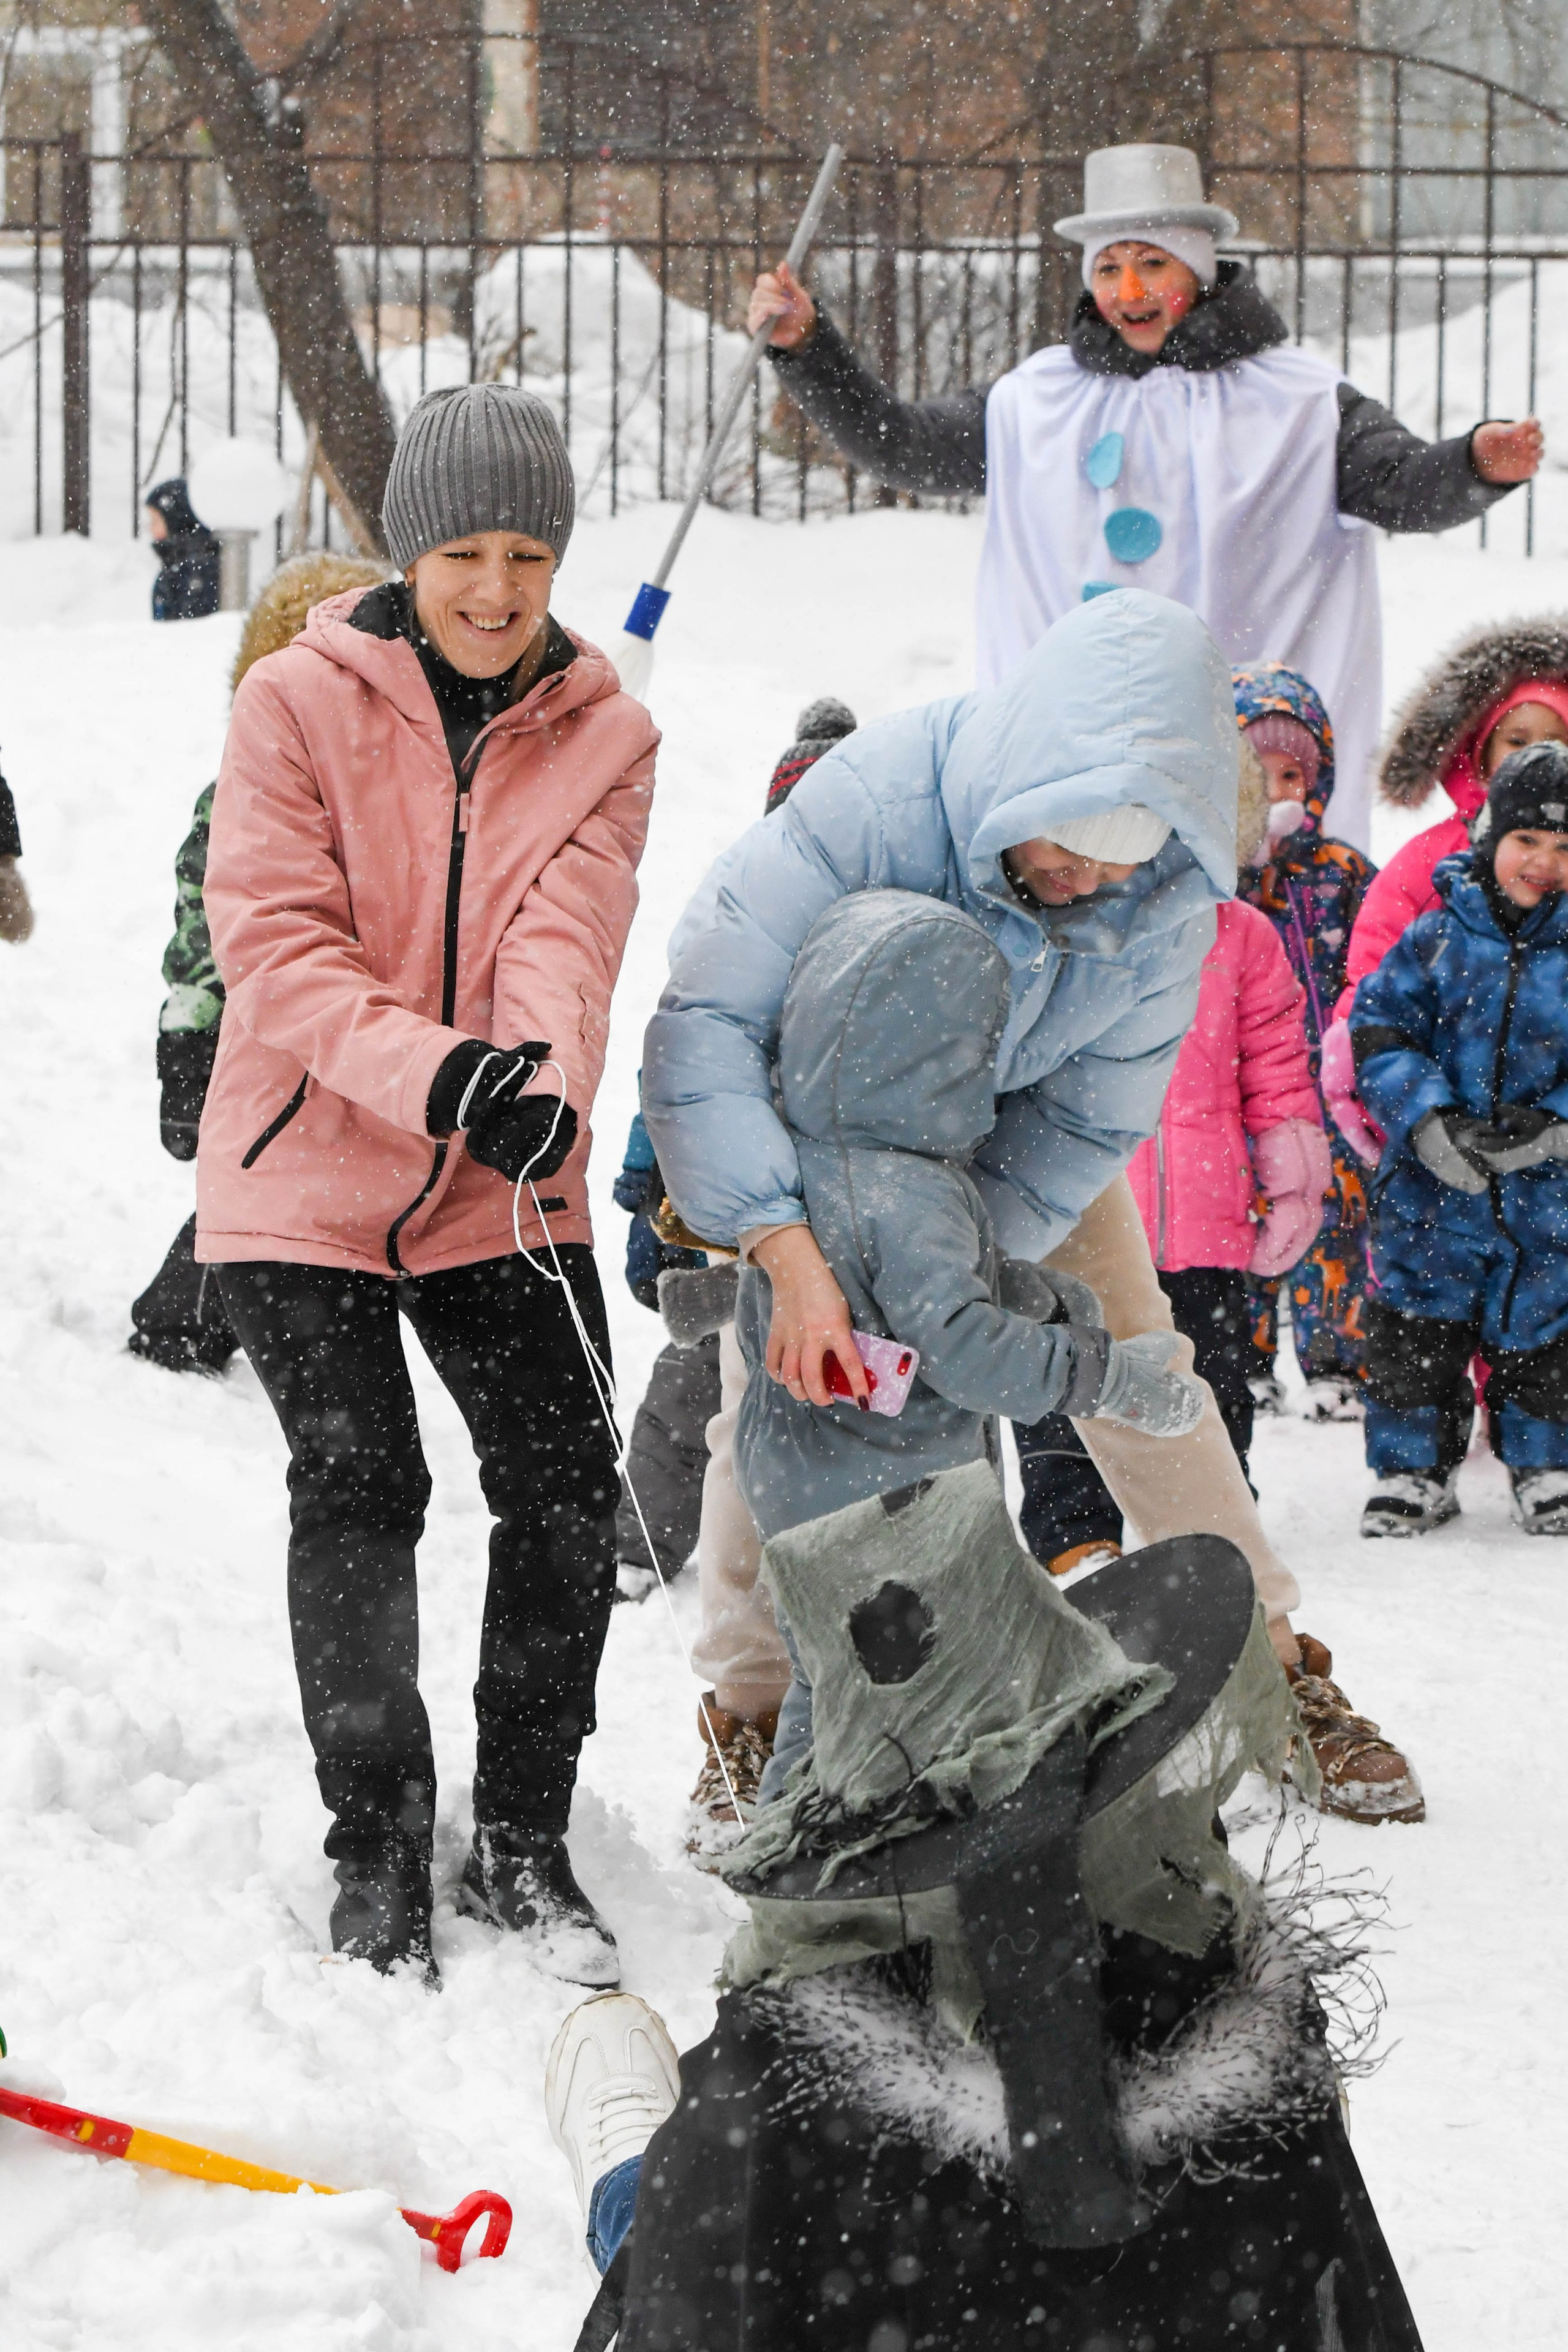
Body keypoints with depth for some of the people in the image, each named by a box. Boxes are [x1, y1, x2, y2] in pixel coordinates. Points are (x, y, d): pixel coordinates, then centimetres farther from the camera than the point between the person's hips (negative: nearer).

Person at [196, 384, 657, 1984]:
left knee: (566, 1491, -1)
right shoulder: (297, 702, -8)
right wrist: (431, 1069, -31)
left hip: (503, 1190, 3)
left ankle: (520, 1839, 15)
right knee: (357, 1492, -8)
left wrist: (541, 1086, -35)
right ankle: (377, 1854, 5)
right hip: (305, 1178, -3)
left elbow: (567, 938, -14)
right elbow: (274, 945, -16)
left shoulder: (600, 736, 1)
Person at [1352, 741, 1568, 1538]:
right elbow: (1378, 1032, -3)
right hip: (1433, 1197, 0)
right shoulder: (1437, 940, 0)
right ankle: (1413, 1470, 19)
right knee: (1415, 1338, 5)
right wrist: (1429, 1122, -17)